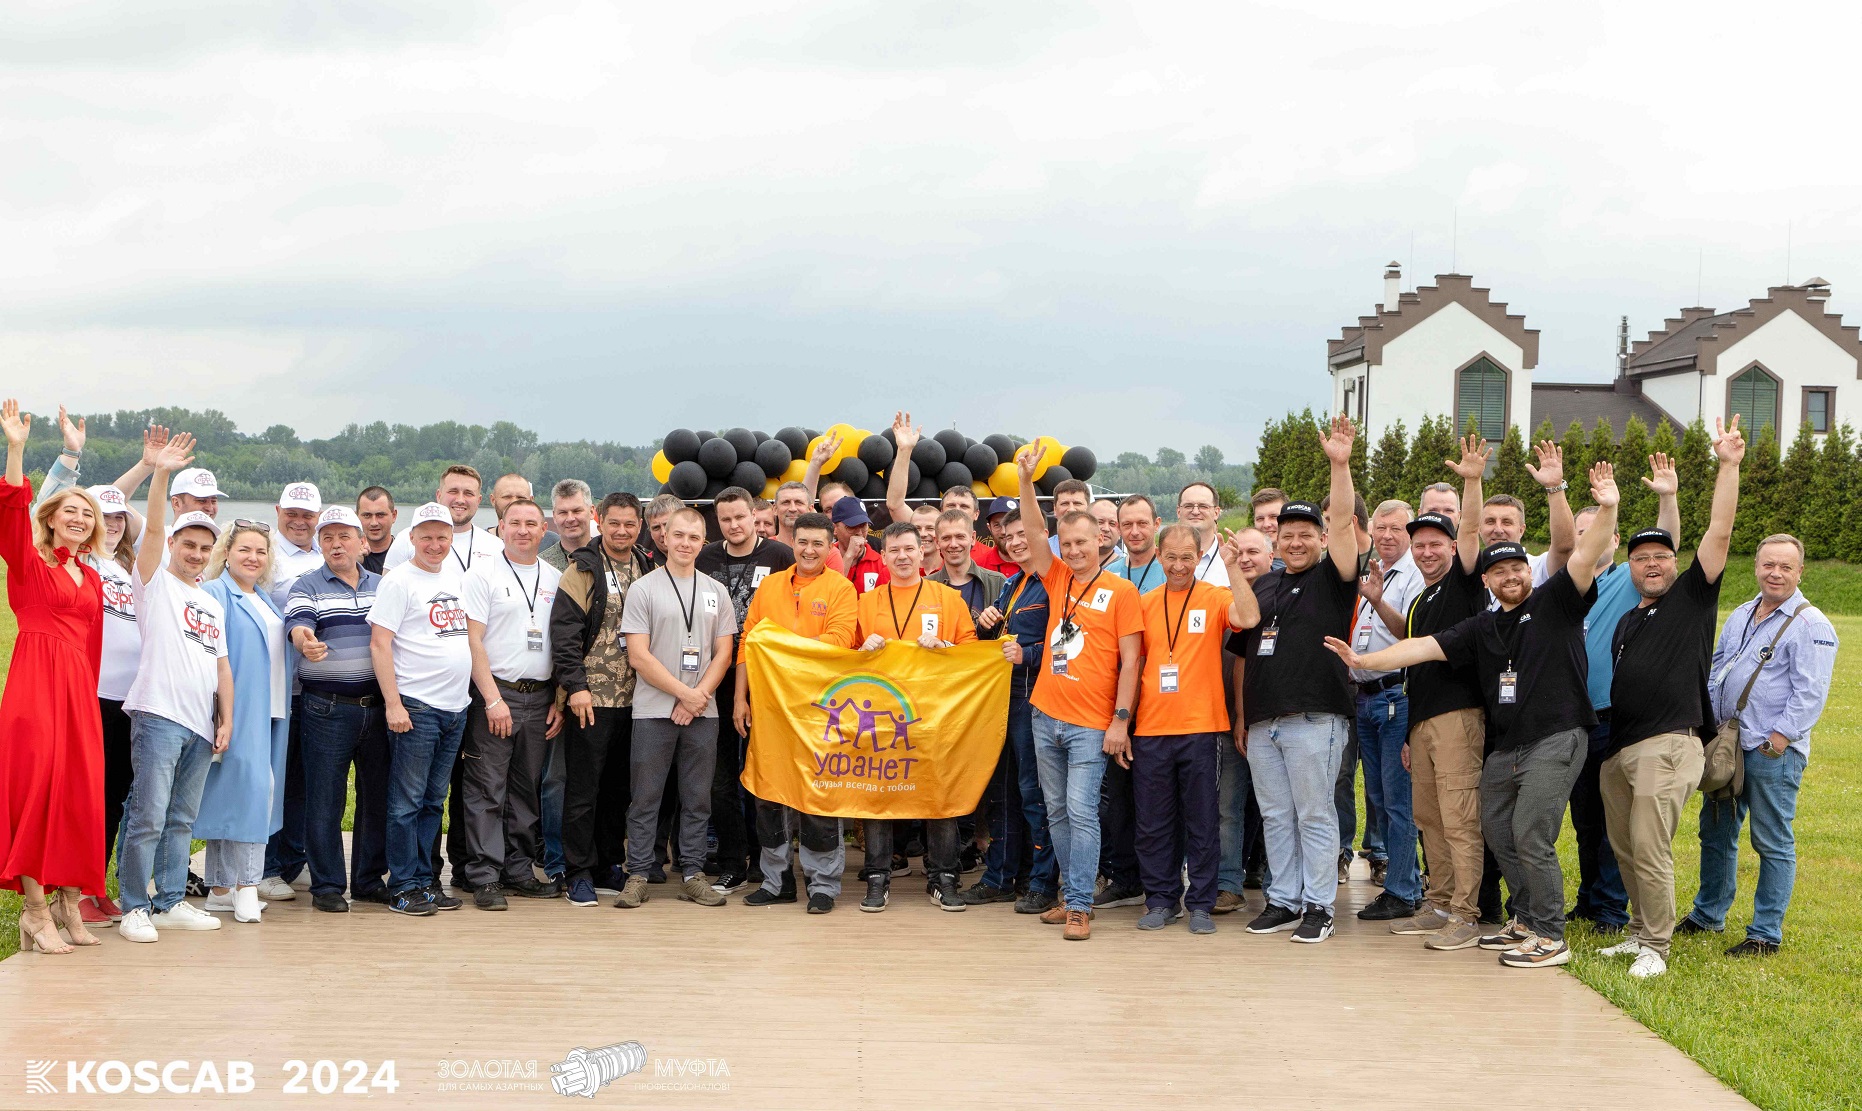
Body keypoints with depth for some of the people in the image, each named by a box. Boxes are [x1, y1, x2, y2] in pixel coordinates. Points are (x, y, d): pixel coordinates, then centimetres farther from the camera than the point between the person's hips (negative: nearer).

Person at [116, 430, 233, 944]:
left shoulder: (213, 606, 22)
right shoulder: (155, 582, 6)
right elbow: (152, 529, -10)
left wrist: (226, 719, 11)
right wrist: (161, 475, -21)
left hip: (201, 726, 6)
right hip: (158, 714, -6)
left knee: (181, 820, 10)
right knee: (148, 818, -8)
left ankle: (171, 902, 16)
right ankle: (134, 908, -2)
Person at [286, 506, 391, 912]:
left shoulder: (383, 586, 14)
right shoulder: (307, 586, 2)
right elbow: (297, 624, -17)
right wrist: (305, 641, -41)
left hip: (378, 706, 4)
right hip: (326, 708, -4)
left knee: (378, 795, 8)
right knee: (325, 798, -1)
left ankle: (370, 878, 19)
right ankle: (326, 885, 7)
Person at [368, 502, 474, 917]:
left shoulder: (457, 576, 13)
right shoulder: (399, 580, -6)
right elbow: (379, 645, -11)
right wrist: (393, 704, -17)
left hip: (455, 706, 6)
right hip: (415, 707, -6)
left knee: (434, 801, 11)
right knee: (407, 802, -2)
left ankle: (426, 879, 17)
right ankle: (403, 887, 3)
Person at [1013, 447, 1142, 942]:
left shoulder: (1120, 591, -3)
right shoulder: (1058, 580, 11)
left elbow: (1130, 661, -5)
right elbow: (1036, 534, 1)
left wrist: (1121, 720, -11)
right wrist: (1027, 481, -10)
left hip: (1091, 724, -5)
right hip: (1046, 715, 5)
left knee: (1081, 812, -9)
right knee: (1057, 813, 10)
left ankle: (1080, 906, -6)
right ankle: (1070, 895, 19)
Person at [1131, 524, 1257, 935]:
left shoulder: (1215, 598, 0)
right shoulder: (1145, 604, 9)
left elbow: (1248, 618, -21)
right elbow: (1134, 663, 14)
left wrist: (1232, 566, -22)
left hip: (1200, 727, -3)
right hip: (1151, 729, 3)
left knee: (1201, 821, 4)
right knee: (1154, 823, 7)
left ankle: (1201, 904, 12)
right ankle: (1161, 901, 18)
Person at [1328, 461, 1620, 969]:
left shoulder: (1554, 603, 0)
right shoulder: (1482, 627, 14)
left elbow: (1585, 557, -14)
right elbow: (1425, 646, 9)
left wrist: (1606, 511, -29)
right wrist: (1364, 660, 2)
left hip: (1554, 740, -7)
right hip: (1503, 746, 7)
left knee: (1531, 836, -12)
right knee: (1497, 831, 13)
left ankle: (1550, 937, -3)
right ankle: (1525, 920, 28)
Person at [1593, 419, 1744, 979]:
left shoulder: (1692, 596, 2)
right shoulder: (1627, 621, 22)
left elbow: (1719, 532, -7)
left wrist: (1728, 466, -12)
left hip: (1667, 744, -7)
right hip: (1618, 749, 7)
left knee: (1650, 848, -11)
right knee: (1624, 847, 11)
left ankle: (1655, 947, -2)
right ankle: (1640, 930, 24)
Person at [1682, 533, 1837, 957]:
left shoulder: (1810, 625, -8)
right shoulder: (1740, 617, 15)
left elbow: (1809, 694, -14)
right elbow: (1715, 671, 23)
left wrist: (1777, 741, -19)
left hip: (1773, 752, -7)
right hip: (1724, 745, 8)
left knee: (1773, 843, -1)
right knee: (1715, 832, 16)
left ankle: (1766, 934, 6)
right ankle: (1707, 915, 30)